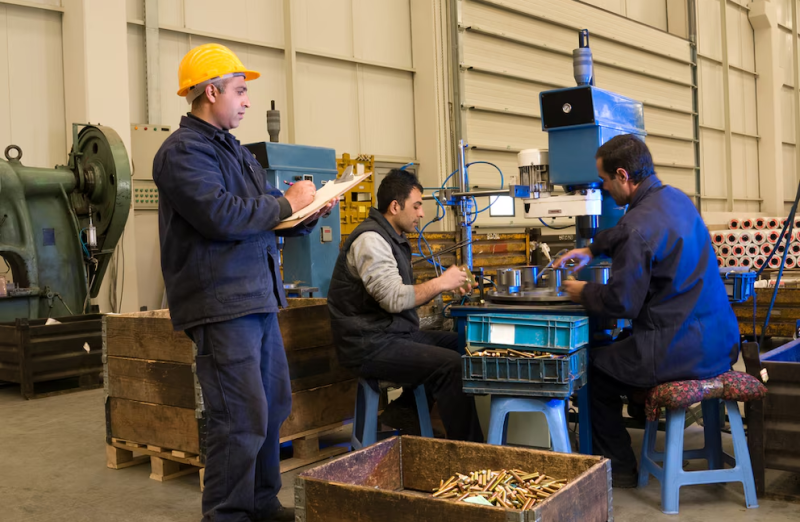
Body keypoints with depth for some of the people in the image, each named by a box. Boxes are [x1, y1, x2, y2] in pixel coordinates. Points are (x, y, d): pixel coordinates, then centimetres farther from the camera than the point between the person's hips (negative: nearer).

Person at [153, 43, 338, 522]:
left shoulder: (234, 149, 20)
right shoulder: (183, 151, -8)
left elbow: (268, 217, 26)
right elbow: (221, 215, -22)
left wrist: (312, 210, 8)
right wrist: (286, 203, -11)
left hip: (258, 298, 10)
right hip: (222, 304, -10)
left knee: (273, 407, 15)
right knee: (242, 419, -10)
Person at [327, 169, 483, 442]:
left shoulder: (393, 238, 17)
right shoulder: (370, 240, -16)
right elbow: (393, 298, -25)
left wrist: (443, 286, 3)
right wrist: (440, 283, -14)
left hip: (395, 334, 10)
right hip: (371, 345, -10)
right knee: (451, 365, -21)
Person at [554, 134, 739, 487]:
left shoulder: (638, 227, -21)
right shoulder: (676, 199, 7)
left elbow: (621, 303, -18)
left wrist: (583, 293, -1)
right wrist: (591, 250, 27)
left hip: (681, 350, -9)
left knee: (594, 370, 11)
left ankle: (619, 468, 20)